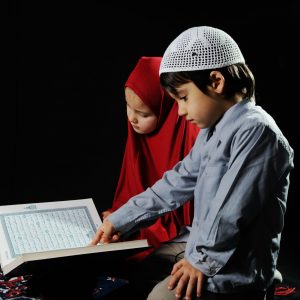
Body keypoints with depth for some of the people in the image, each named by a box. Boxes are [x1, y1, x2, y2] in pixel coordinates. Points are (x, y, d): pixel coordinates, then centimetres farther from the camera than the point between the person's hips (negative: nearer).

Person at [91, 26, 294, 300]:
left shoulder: (256, 131, -19)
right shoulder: (213, 132, 13)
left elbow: (232, 210, -23)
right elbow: (178, 183, 18)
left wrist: (202, 260, -15)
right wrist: (120, 221, 18)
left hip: (232, 275, -10)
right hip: (206, 255, 10)